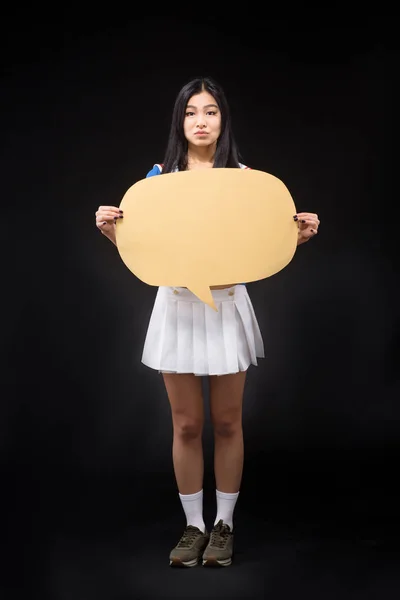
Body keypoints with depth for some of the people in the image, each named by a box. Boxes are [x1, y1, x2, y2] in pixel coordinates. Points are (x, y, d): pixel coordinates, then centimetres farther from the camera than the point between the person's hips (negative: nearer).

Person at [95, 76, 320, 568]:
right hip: (177, 305, 1)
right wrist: (109, 230, -12)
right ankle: (193, 526, 23)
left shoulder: (243, 177, 1)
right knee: (186, 425, 6)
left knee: (226, 423, 8)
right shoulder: (159, 177, 2)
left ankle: (224, 525, 25)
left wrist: (300, 235, -11)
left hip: (227, 305, 0)